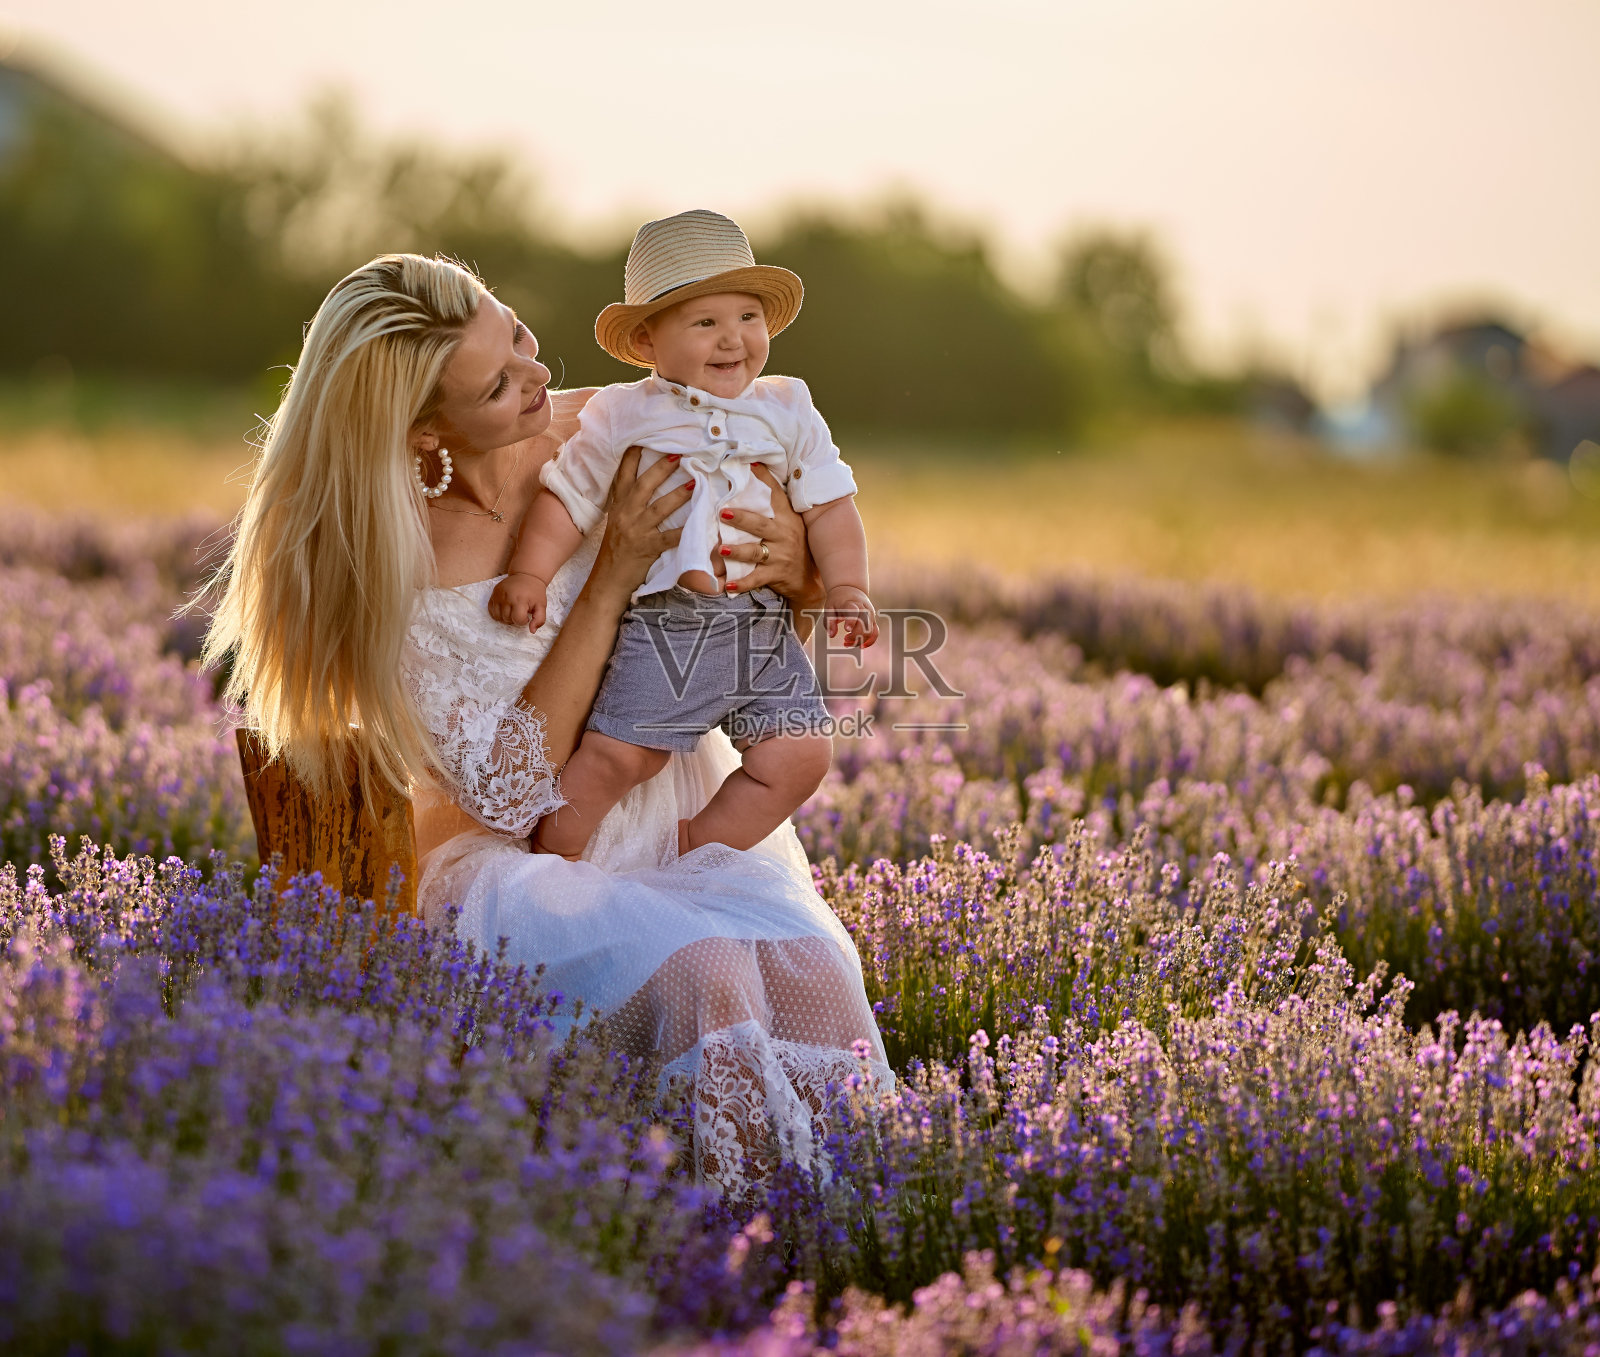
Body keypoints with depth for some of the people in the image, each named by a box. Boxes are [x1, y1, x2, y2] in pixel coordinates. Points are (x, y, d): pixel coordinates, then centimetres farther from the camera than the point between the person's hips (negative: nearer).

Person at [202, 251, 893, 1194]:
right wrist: (614, 578, -22)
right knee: (699, 965, -34)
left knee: (806, 961, -30)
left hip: (687, 823, 3)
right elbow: (508, 790, -17)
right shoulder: (396, 560, -12)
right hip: (523, 862, -3)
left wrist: (794, 565, -15)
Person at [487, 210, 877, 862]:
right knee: (618, 754, -14)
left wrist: (846, 588, -2)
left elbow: (828, 506, 10)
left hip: (762, 629, 3)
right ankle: (550, 858, 7)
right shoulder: (621, 416, 2)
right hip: (662, 626, -3)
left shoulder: (788, 411, 10)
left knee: (800, 753, -9)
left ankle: (698, 845, 6)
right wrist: (527, 574, -5)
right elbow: (567, 499, 7)